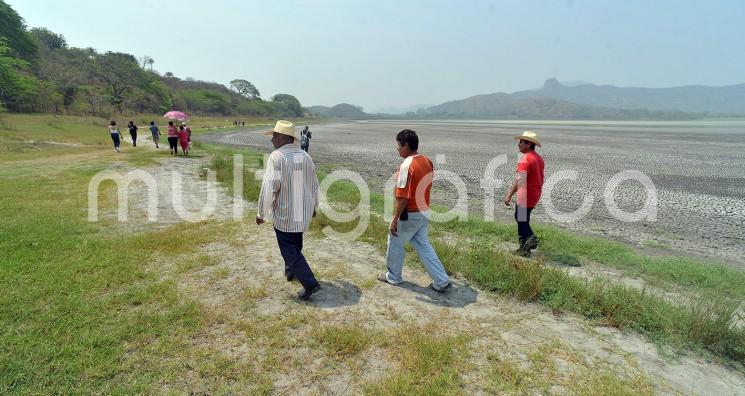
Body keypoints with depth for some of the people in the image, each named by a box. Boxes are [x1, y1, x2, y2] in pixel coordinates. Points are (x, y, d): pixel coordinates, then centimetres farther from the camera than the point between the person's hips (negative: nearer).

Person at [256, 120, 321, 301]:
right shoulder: (305, 156, 3)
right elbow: (314, 184, 10)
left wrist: (261, 213, -11)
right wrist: (313, 206, 24)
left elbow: (269, 187, -20)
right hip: (303, 212, 7)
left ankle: (310, 283, -3)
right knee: (296, 243, 25)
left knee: (289, 249, 3)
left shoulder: (276, 157, -18)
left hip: (284, 213, -7)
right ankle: (291, 270, 44)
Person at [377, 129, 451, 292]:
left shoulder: (407, 165, -23)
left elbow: (402, 198, -24)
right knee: (423, 246, 16)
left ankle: (393, 277, 31)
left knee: (395, 244, 13)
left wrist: (394, 220, -17)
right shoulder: (427, 162, 4)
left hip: (409, 215, -8)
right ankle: (442, 281, 14)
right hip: (424, 213, 8)